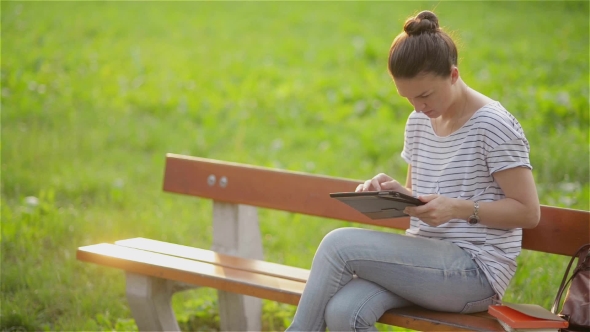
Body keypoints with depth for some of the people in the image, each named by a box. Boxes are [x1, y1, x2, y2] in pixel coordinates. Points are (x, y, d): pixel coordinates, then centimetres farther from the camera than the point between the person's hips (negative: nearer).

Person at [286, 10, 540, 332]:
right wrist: (394, 190, 0)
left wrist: (459, 208, -22)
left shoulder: (493, 126, -9)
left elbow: (528, 212, -10)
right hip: (424, 260, 7)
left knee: (339, 243, -21)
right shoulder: (418, 123, 13)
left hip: (477, 270, -7)